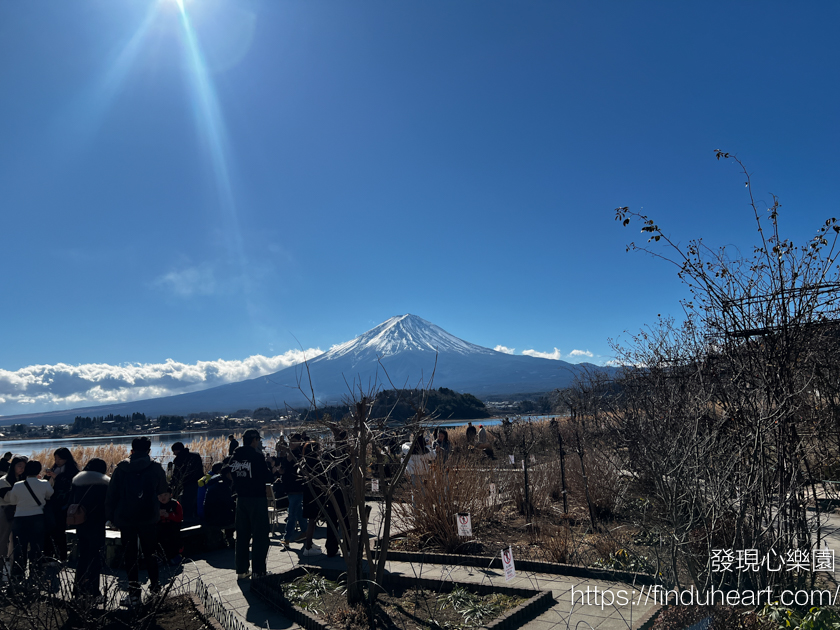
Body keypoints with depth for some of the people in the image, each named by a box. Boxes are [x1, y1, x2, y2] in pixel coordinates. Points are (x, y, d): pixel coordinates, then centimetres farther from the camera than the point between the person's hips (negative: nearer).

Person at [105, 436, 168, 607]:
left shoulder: (121, 468, -3)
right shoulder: (155, 467, -5)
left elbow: (111, 494, -1)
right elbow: (163, 489, 7)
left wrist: (111, 516, 6)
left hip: (125, 519, 0)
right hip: (149, 519, 0)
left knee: (130, 556, 8)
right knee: (150, 552, 17)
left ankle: (134, 594, 10)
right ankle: (155, 585, 28)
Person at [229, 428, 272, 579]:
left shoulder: (234, 457, 4)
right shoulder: (257, 456, -16)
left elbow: (232, 477, 12)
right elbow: (267, 478, -14)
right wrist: (271, 470, 4)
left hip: (241, 499, 7)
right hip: (257, 499, -7)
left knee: (242, 534, 15)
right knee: (260, 535, 1)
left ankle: (241, 570, 21)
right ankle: (258, 571, 3)